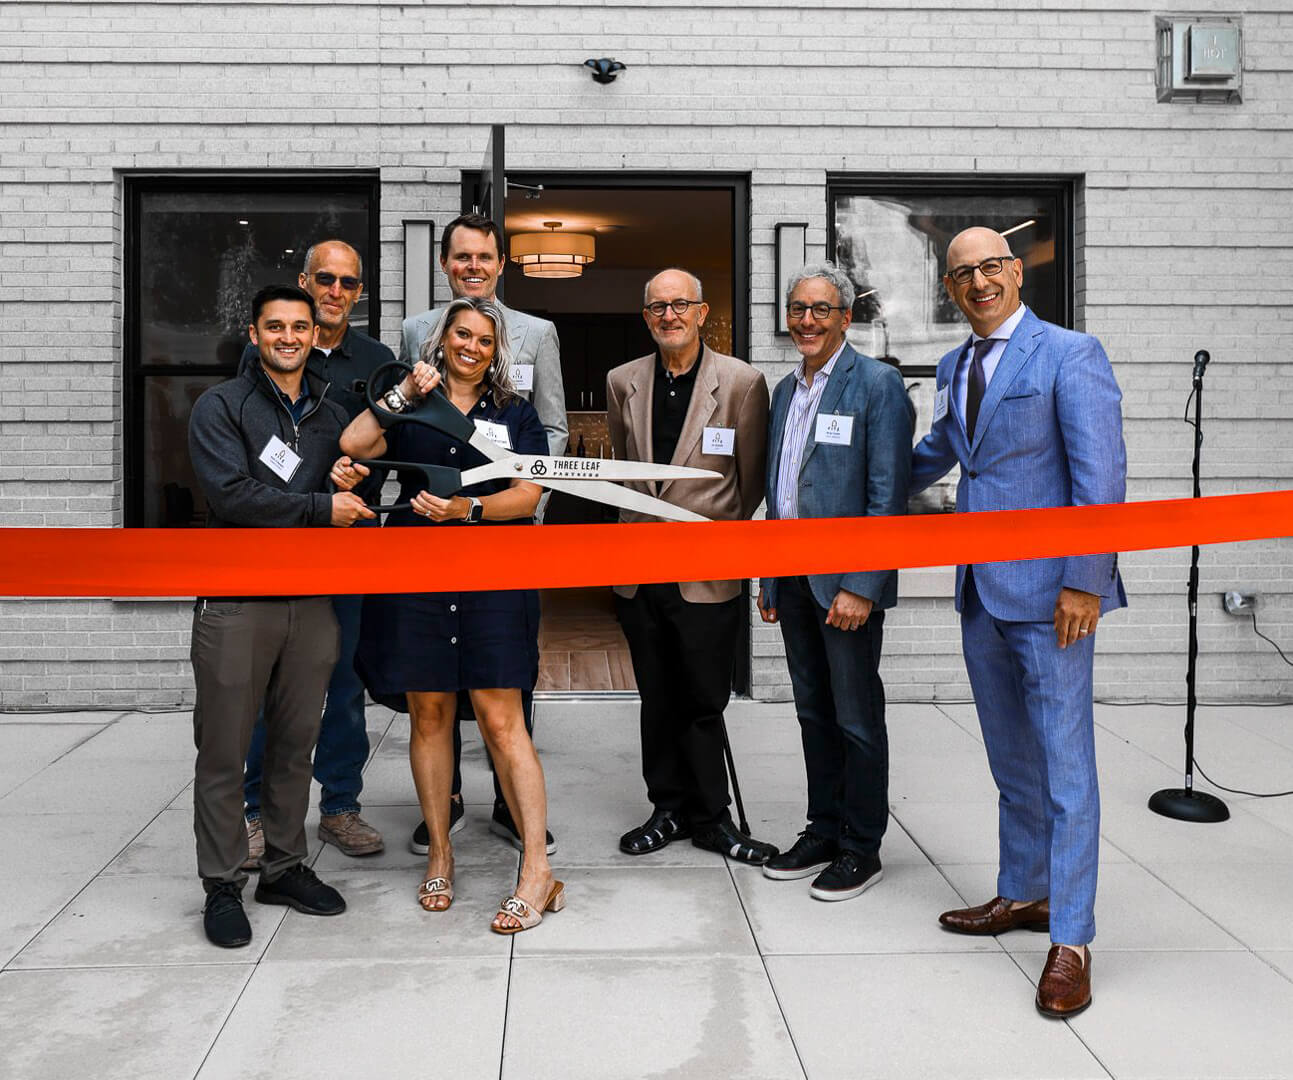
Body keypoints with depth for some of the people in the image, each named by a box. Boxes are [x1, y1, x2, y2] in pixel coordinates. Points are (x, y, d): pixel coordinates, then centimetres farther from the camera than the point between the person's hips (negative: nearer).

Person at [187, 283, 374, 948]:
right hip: (235, 601, -4)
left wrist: (353, 479, -3)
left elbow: (353, 502, 21)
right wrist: (321, 507, -11)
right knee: (224, 749, 2)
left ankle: (285, 867, 24)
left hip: (312, 600, 5)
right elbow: (232, 495, -14)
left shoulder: (332, 415, 16)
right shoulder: (221, 407, 0)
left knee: (296, 744, 11)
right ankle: (222, 885, 13)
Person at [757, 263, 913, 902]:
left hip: (847, 582, -7)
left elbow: (887, 495, -13)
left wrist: (860, 585, -19)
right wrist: (769, 579, 16)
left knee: (857, 719, 3)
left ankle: (861, 848, 15)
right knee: (813, 713, 15)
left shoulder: (877, 384, -8)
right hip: (793, 579, 7)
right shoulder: (785, 391, 15)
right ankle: (823, 832, 27)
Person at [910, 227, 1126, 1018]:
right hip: (981, 593, 7)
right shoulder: (956, 366, 13)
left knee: (1064, 765, -2)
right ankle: (1023, 894, 32)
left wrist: (1083, 583, -19)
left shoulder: (1069, 355, -9)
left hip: (1048, 594, -7)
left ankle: (1071, 940, 6)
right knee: (1012, 760, 17)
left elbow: (1102, 477, -14)